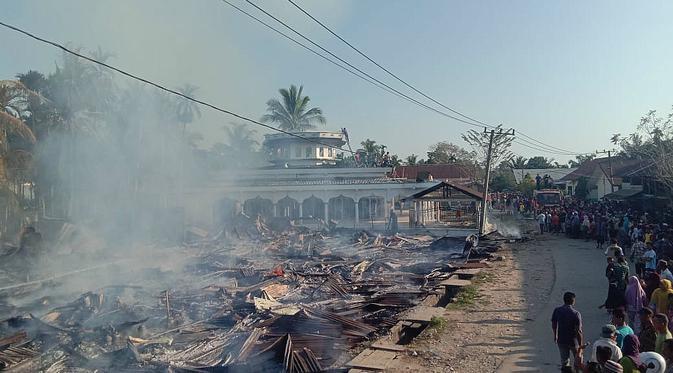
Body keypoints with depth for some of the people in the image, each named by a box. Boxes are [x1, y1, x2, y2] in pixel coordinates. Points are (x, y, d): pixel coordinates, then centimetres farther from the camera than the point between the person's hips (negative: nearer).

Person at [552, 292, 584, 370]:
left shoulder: (557, 311, -8)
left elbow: (553, 325, 3)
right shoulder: (576, 314, -21)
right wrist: (581, 346, -16)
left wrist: (555, 336, 21)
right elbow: (578, 331, -21)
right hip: (574, 341, -3)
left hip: (561, 340, 3)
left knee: (564, 362, 14)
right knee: (578, 358, 24)